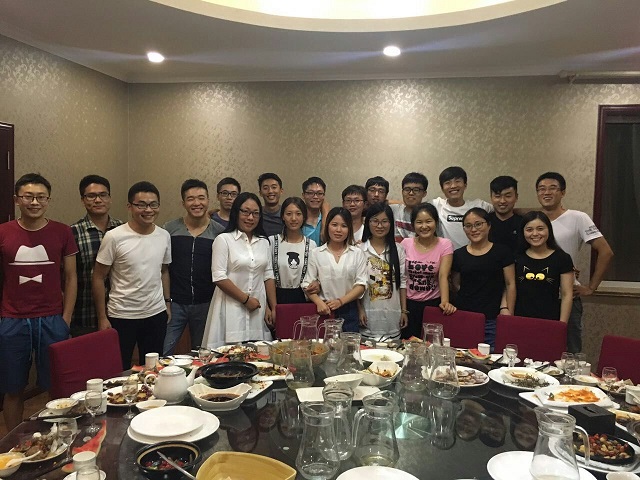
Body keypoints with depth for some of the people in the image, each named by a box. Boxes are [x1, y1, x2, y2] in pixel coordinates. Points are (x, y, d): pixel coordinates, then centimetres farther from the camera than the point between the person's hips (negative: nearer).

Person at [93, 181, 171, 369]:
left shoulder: (164, 236, 1)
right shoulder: (114, 237, -13)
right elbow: (98, 278, -8)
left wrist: (167, 302, 11)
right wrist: (102, 317, -8)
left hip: (157, 314, 4)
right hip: (122, 317, -4)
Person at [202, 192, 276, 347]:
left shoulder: (263, 242, 12)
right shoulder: (223, 239, -4)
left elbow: (268, 276, 12)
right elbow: (219, 277, -10)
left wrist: (273, 308, 6)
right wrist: (246, 299, -9)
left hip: (258, 309, 4)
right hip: (232, 309, -4)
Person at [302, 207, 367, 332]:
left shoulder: (357, 253, 8)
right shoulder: (316, 253, 6)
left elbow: (361, 285, 2)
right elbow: (308, 284, 2)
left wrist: (340, 301, -11)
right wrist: (319, 302, -16)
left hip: (348, 312, 1)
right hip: (324, 311, 0)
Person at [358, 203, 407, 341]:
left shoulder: (398, 250, 5)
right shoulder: (360, 250, -2)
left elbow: (402, 282, 6)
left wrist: (404, 311, 5)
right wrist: (359, 309, -6)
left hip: (392, 315, 2)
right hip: (368, 315, -2)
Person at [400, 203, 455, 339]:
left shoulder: (445, 245, -5)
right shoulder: (406, 244, 0)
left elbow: (443, 276, -14)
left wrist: (445, 302, -28)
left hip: (433, 302, -1)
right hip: (408, 303, 1)